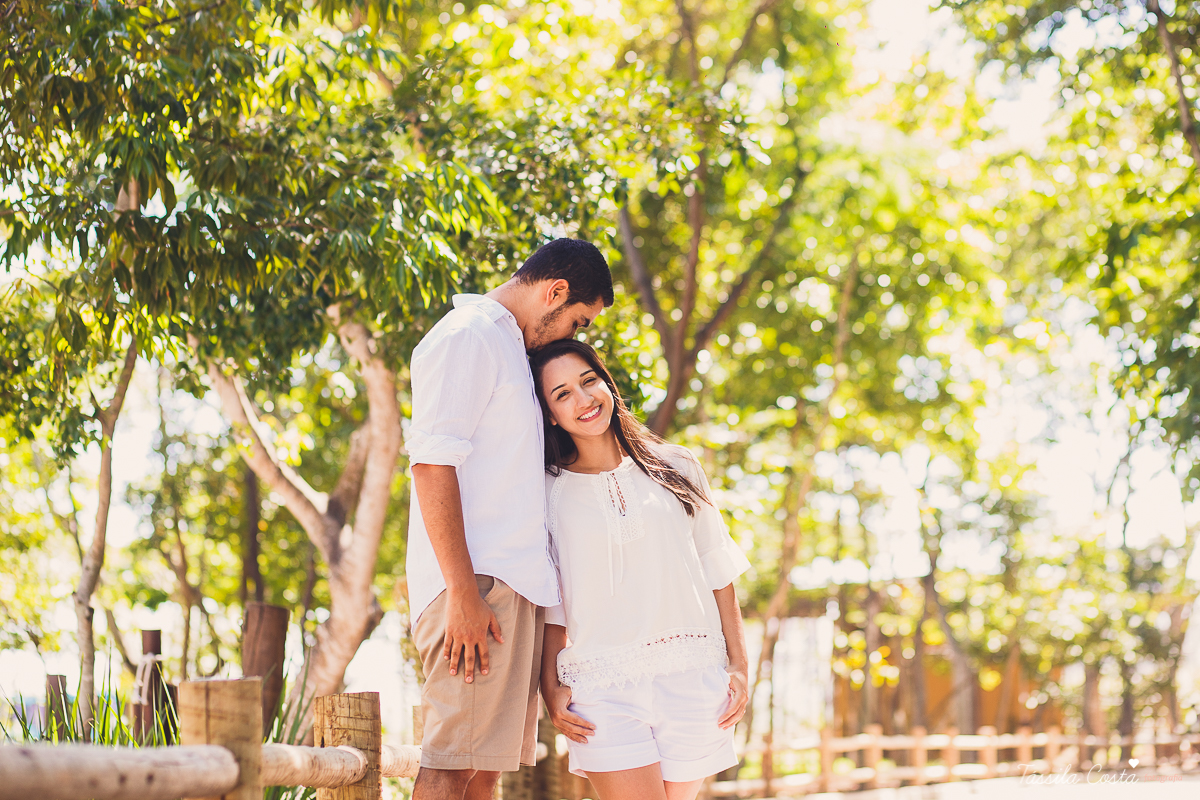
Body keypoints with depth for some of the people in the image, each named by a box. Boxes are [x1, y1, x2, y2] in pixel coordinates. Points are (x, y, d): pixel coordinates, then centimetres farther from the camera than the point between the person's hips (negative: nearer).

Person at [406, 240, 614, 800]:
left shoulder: (508, 347, 25)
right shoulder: (466, 337, -5)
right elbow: (432, 463, -14)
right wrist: (463, 592, -20)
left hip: (515, 585, 10)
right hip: (477, 584, -10)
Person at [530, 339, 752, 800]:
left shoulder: (675, 469, 10)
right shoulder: (551, 494, 5)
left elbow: (717, 572, 11)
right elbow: (551, 606, 7)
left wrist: (738, 664, 6)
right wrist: (551, 688, -2)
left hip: (692, 676, 2)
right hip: (603, 687, -2)